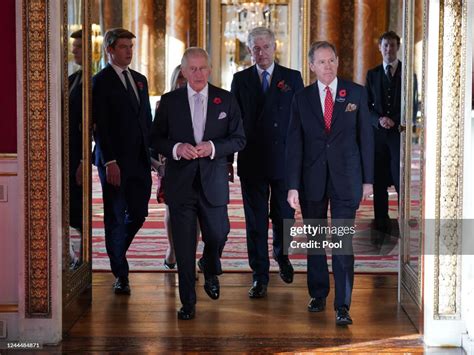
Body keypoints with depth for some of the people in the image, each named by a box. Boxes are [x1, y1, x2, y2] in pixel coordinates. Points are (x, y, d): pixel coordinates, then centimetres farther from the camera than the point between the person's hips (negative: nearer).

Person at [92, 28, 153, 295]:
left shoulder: (140, 80, 14)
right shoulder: (101, 82, -7)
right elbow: (100, 125, -12)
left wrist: (153, 152, 10)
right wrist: (109, 161, -17)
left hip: (140, 161, 6)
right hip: (115, 161, -6)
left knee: (138, 214, 7)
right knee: (115, 217, 3)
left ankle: (116, 254, 32)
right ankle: (121, 274, 13)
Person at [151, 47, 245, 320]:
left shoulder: (226, 100, 3)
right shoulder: (170, 101, 3)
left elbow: (239, 139, 2)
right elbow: (156, 140, 5)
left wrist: (212, 147, -15)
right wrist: (177, 149, -15)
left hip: (213, 182, 1)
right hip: (180, 182, 0)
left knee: (217, 235, 5)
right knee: (184, 245, 0)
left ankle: (211, 270, 41)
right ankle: (188, 302, 10)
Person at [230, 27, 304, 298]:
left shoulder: (293, 78, 4)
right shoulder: (240, 80, 6)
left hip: (284, 160, 0)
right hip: (252, 161, 0)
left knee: (284, 215, 10)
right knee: (256, 220, 3)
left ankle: (282, 255, 38)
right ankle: (260, 276, 10)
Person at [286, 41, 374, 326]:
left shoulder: (356, 93, 2)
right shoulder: (302, 99, 4)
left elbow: (366, 137, 4)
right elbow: (294, 144, 1)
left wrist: (367, 180, 0)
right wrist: (293, 185, -6)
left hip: (345, 178, -2)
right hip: (312, 179, 2)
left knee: (343, 242, -7)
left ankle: (342, 306, -5)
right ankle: (318, 294, 27)